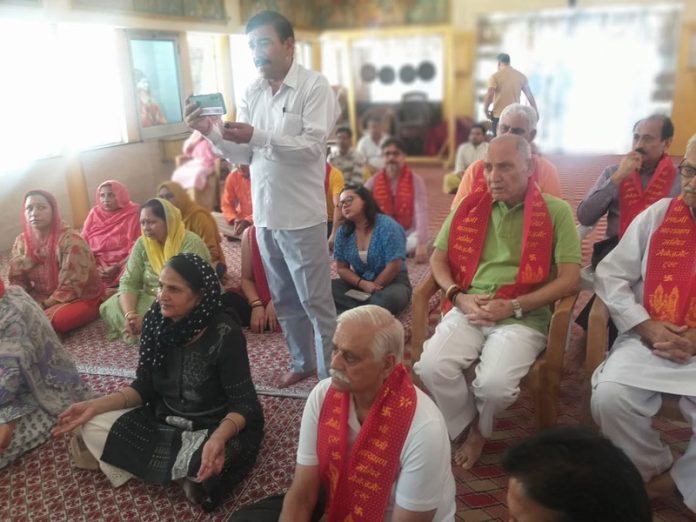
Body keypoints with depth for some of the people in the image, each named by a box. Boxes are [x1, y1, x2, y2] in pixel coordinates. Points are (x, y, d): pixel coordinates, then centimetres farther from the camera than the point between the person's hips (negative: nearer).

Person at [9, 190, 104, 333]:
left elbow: (71, 287, -20)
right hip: (41, 300, 5)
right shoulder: (21, 241, 0)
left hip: (81, 299, -5)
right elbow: (17, 280, 6)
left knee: (55, 320, -34)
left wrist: (43, 306, -22)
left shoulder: (71, 240, -19)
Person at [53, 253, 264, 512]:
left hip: (219, 424, -6)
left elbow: (244, 402, -23)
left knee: (209, 463, -37)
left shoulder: (225, 335, -25)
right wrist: (95, 405, -12)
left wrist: (219, 438, -43)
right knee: (93, 428, -7)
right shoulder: (155, 322, -9)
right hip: (165, 419, 6)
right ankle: (184, 473, -7)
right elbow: (145, 386, 1)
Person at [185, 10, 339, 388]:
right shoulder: (251, 93, 9)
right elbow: (243, 154, 9)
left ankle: (331, 375, 19)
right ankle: (302, 363, 36)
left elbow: (312, 146, -18)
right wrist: (211, 131, -8)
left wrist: (257, 136, -26)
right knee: (284, 300, 18)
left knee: (316, 301, 3)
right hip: (264, 214, 6)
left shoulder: (314, 86, -7)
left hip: (300, 215, -6)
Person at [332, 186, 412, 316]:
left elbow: (393, 267, -18)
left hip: (392, 282, -4)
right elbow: (342, 268, 0)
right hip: (359, 283, 5)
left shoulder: (387, 226, -16)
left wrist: (374, 288, -11)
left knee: (391, 297, -39)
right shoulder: (343, 231, -2)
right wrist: (363, 284, -17)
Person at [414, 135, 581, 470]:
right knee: (432, 366, -24)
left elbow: (570, 280, -5)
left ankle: (480, 429, 12)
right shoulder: (470, 206, 10)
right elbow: (438, 258, 14)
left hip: (523, 317, -2)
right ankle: (466, 430, 8)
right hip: (469, 310, 3)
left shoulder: (556, 212, 1)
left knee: (494, 383, -28)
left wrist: (512, 306, -14)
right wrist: (459, 297, -5)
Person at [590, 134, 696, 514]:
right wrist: (646, 327, -9)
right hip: (651, 340, 1)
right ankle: (657, 468, 9)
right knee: (609, 396, -22)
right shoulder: (659, 215, 3)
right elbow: (610, 275, 3)